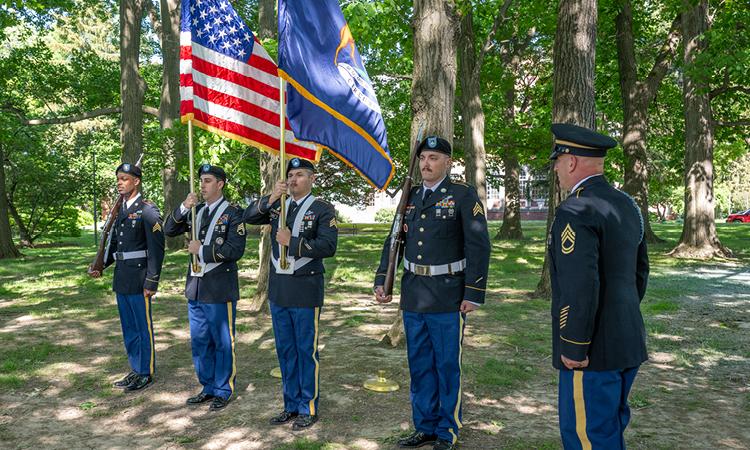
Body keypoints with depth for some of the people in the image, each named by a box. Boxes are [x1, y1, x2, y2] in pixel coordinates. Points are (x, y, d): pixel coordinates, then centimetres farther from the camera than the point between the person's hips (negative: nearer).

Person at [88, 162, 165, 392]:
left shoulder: (147, 210, -12)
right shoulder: (119, 211, 13)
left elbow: (156, 248, -16)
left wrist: (151, 281, -18)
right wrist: (100, 266, 6)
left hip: (138, 280, -8)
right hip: (121, 278, 8)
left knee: (143, 327, 3)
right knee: (128, 327, 17)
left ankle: (146, 373, 15)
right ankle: (135, 370, 29)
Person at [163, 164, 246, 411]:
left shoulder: (232, 213, -8)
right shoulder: (196, 210, 11)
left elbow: (236, 250, -16)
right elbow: (169, 230, 5)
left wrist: (202, 249, -16)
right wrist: (183, 208, -9)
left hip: (220, 289, -6)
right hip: (196, 287, 6)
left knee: (223, 343, 5)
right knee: (200, 342, 15)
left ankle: (223, 391, 19)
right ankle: (208, 387, 29)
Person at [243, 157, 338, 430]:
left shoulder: (323, 210, -5)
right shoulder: (277, 205, 11)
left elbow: (328, 247, -15)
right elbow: (248, 218, 1)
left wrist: (292, 242, -18)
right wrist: (269, 199, -13)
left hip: (305, 290, -5)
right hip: (278, 288, 5)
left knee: (306, 350, 4)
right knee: (285, 350, 13)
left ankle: (309, 408, 17)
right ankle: (291, 405, 26)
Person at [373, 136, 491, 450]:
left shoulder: (464, 196, -7)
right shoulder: (410, 197, 9)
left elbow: (479, 246, -11)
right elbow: (394, 241, 13)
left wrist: (474, 294, -14)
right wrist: (381, 282, 5)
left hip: (448, 299, -5)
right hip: (413, 296, 5)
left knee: (448, 366, 7)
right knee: (419, 365, 15)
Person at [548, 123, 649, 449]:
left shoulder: (576, 211, -19)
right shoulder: (626, 205, 10)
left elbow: (580, 286, -27)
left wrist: (573, 348, -18)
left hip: (594, 351, -9)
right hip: (628, 345, 9)